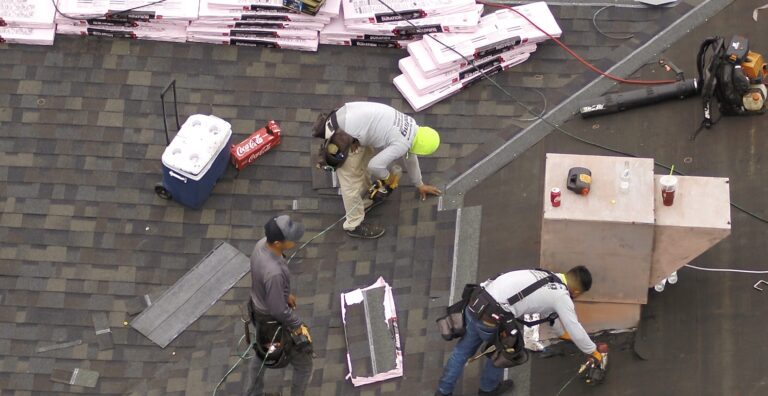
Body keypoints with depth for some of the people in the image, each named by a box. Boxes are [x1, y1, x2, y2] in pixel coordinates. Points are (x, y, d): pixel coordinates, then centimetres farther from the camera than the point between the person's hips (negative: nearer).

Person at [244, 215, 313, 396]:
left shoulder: (261, 244, -17)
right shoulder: (274, 272, -42)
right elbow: (278, 310, -30)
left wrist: (285, 294, 17)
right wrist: (299, 325, -14)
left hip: (259, 311, 9)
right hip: (274, 322, -9)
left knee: (261, 354, 32)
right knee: (304, 364, 14)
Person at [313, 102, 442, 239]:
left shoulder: (411, 127, 15)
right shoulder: (402, 144, -14)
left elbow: (410, 157, 31)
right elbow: (375, 166, -15)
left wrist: (419, 184, 42)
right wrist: (388, 177, 6)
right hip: (343, 136, -9)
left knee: (366, 158, 29)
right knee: (353, 182, 8)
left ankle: (364, 201, 49)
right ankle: (355, 225, 26)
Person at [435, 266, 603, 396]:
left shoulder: (546, 277, 24)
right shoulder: (562, 296, -1)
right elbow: (576, 330, 6)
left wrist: (561, 332, 52)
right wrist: (593, 352, 22)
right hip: (491, 317, -7)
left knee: (463, 349, 23)